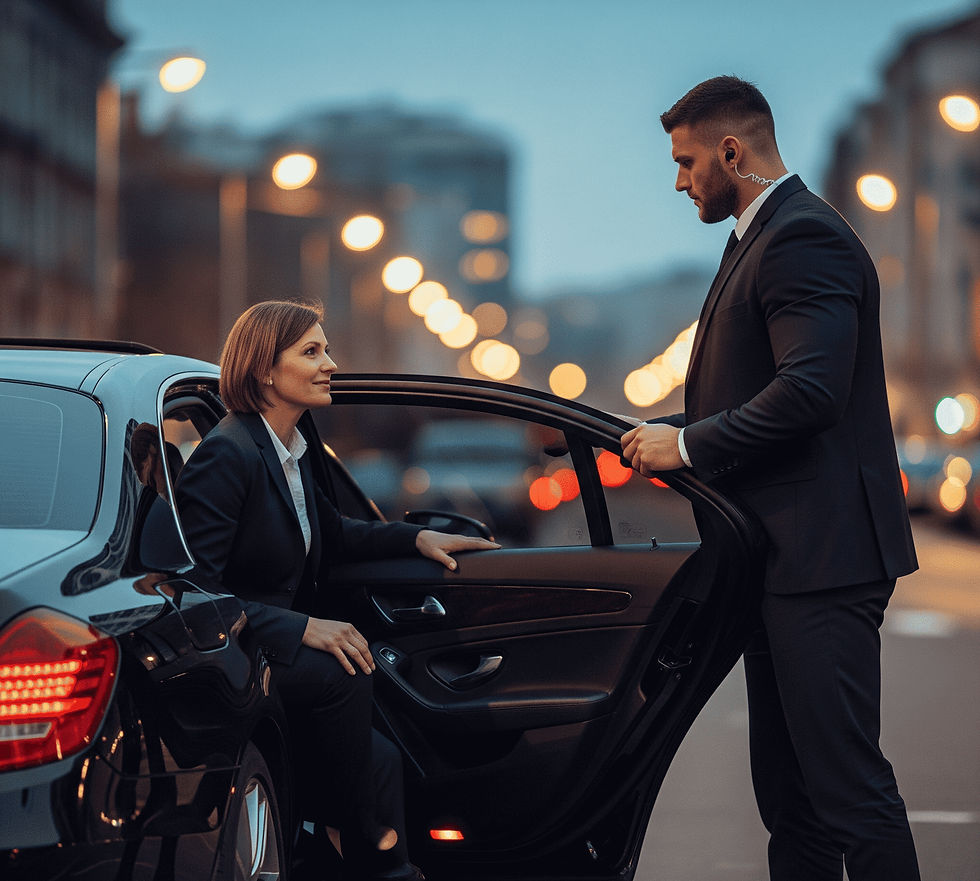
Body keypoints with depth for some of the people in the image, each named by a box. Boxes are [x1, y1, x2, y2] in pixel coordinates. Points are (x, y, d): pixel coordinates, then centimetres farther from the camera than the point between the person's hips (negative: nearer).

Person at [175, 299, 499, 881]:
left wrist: (418, 537, 19)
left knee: (381, 758, -6)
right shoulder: (228, 455, -18)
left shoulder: (291, 451, 10)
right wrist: (301, 628, -30)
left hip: (273, 651, 9)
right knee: (342, 675, -29)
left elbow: (331, 533, 31)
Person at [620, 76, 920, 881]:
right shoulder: (759, 239, 20)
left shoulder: (804, 236, -13)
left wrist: (690, 445, -16)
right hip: (782, 559, 11)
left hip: (821, 557, -11)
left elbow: (810, 389, -25)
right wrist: (674, 432, 11)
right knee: (789, 791, 14)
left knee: (847, 782, -10)